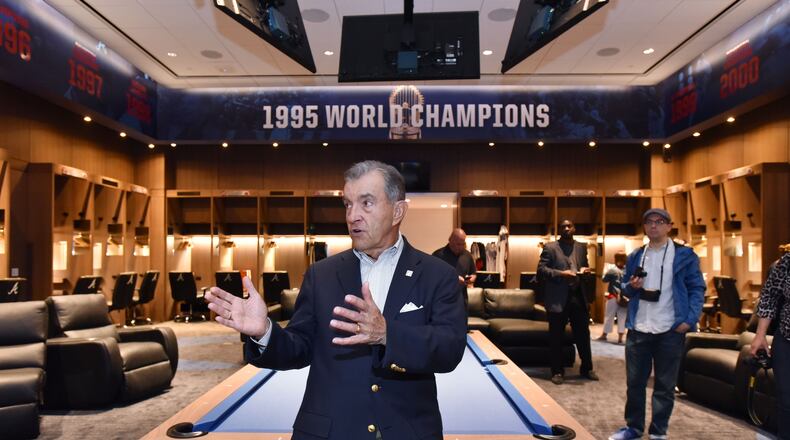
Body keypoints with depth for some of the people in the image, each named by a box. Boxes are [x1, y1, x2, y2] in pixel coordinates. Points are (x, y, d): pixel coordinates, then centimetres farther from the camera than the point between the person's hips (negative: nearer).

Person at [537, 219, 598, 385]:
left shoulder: (582, 247, 13)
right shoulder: (550, 247, -3)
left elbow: (585, 266, 23)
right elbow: (541, 269, -9)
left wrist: (585, 270, -1)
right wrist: (561, 274, -20)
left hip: (578, 296, 5)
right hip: (558, 298, -4)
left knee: (583, 334, 12)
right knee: (556, 337, 4)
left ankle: (587, 368, 28)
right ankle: (557, 371, 16)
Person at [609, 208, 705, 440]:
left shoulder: (684, 255, -1)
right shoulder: (635, 256, 11)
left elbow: (697, 288, -2)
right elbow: (625, 288, 17)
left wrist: (690, 319, -12)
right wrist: (631, 287, -6)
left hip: (670, 330, -3)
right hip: (638, 329, 3)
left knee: (665, 385, 7)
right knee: (634, 382, 10)